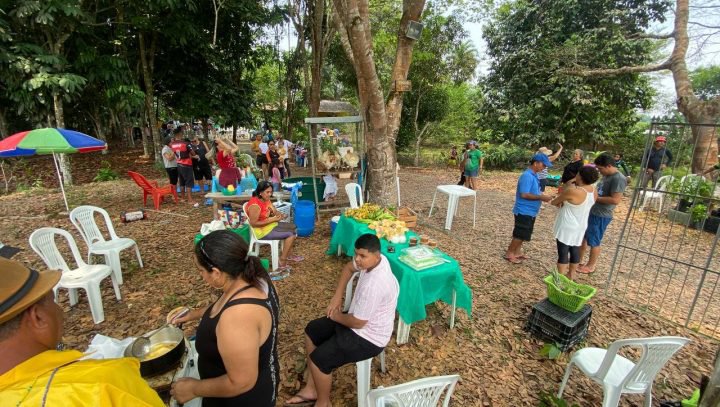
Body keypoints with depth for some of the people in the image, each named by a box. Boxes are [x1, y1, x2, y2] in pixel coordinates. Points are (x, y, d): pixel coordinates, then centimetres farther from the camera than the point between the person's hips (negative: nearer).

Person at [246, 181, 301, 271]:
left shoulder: (266, 199, 2)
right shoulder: (255, 205, -25)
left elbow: (275, 211, 9)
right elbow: (253, 223, -26)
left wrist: (280, 214, -15)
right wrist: (272, 219, -26)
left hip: (271, 224, 10)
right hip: (262, 231, -10)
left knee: (293, 228, 12)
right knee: (291, 235, -16)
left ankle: (287, 255, 18)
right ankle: (282, 261, -7)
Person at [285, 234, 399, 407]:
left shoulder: (373, 286, -36)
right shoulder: (371, 260, -11)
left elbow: (357, 322, -27)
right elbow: (348, 268, 10)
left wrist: (336, 316, -7)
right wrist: (337, 297, 1)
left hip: (368, 337, -10)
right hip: (359, 319, 10)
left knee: (318, 359, -12)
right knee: (311, 331, 12)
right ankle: (311, 389, 23)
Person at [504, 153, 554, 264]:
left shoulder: (533, 175, 8)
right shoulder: (527, 176, -22)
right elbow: (524, 194, -27)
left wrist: (542, 196, 3)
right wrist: (541, 197, -23)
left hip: (530, 211, 10)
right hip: (524, 211, -10)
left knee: (523, 234, 18)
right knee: (520, 234, 0)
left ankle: (517, 251, 31)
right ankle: (509, 253, 13)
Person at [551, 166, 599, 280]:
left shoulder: (572, 191, -25)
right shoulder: (593, 191, 1)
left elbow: (555, 202, -9)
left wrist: (553, 202, 12)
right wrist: (565, 203, 11)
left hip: (567, 227, -8)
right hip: (580, 227, 8)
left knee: (563, 252, 1)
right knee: (575, 250, 17)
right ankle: (571, 275, 30)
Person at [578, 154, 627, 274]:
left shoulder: (618, 179, -20)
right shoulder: (606, 176, 9)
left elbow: (615, 200, -26)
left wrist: (595, 197, -20)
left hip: (601, 216, -9)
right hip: (591, 211, 9)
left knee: (593, 242, 4)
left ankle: (590, 266, 20)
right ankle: (578, 260, 31)